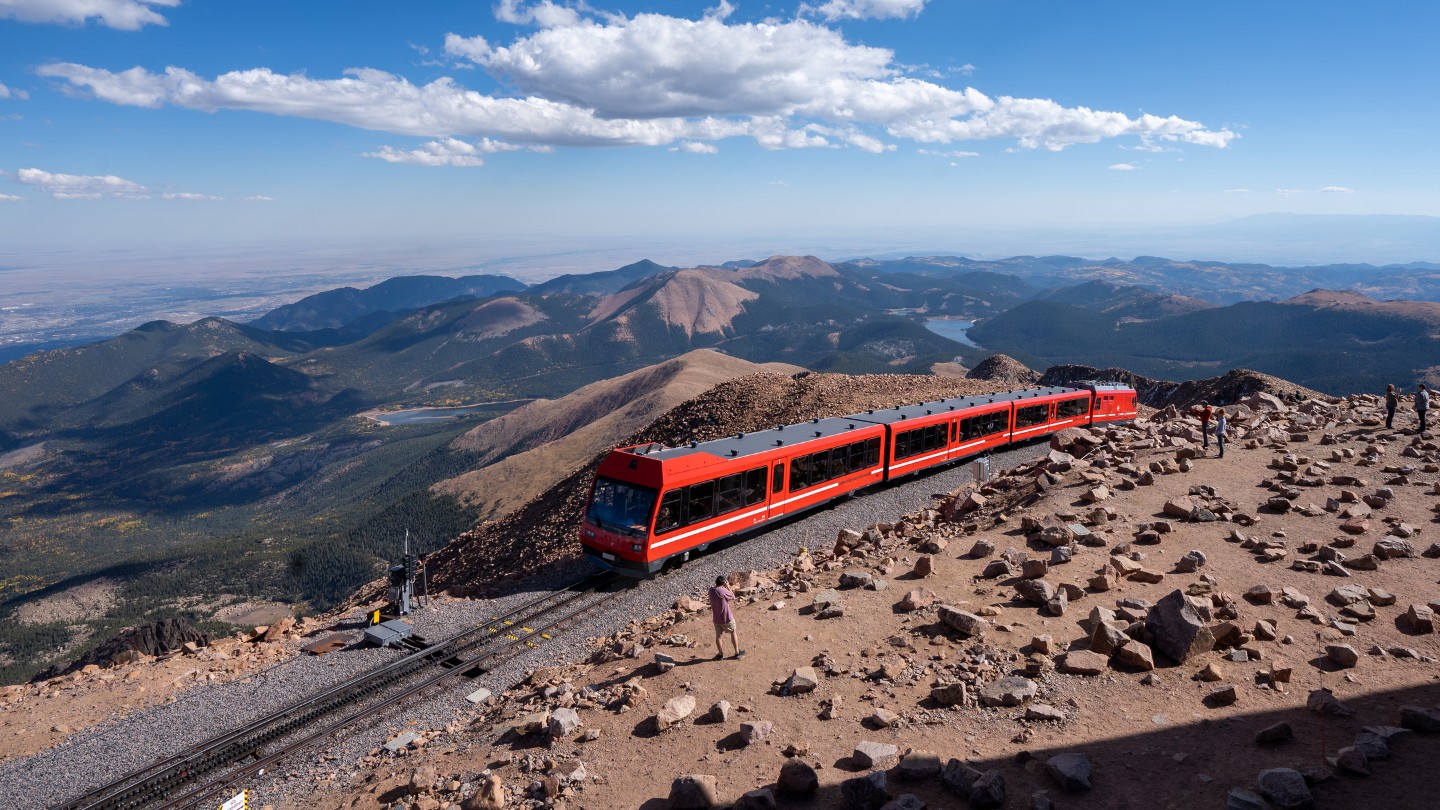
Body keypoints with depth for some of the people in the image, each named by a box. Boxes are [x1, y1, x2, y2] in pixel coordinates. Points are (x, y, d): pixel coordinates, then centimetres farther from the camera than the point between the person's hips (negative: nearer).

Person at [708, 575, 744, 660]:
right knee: (733, 633, 16)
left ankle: (720, 654, 27)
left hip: (716, 619, 4)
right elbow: (733, 597, -8)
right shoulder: (723, 591, -25)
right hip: (727, 618, -4)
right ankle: (737, 652, 26)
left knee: (718, 636, 17)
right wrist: (728, 586, -6)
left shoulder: (711, 591, -7)